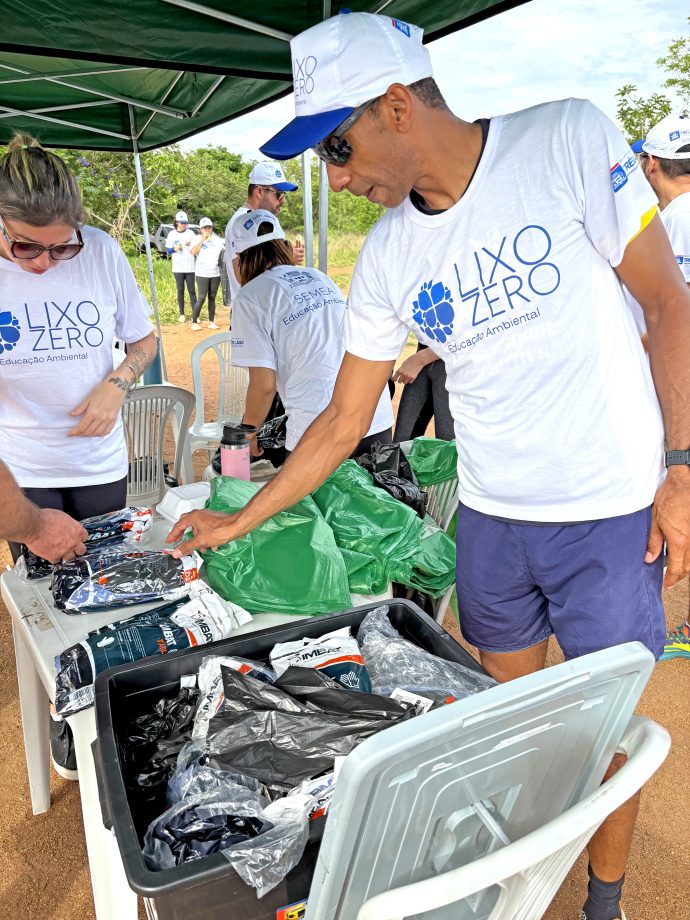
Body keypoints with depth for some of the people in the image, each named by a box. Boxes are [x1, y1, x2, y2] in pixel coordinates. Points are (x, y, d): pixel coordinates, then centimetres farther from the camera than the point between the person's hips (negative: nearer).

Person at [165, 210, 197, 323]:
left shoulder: (191, 233, 3)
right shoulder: (172, 234, 4)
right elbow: (168, 250, 8)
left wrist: (190, 245, -17)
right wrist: (175, 249, -12)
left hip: (190, 267, -1)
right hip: (178, 268, 1)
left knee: (192, 290, -2)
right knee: (180, 290, 5)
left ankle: (195, 314, -1)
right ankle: (181, 314, 11)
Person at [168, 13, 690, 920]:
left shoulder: (567, 140, -9)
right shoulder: (388, 256, 0)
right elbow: (344, 420, 4)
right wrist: (236, 522, 5)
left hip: (610, 511, -3)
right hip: (489, 514, 4)